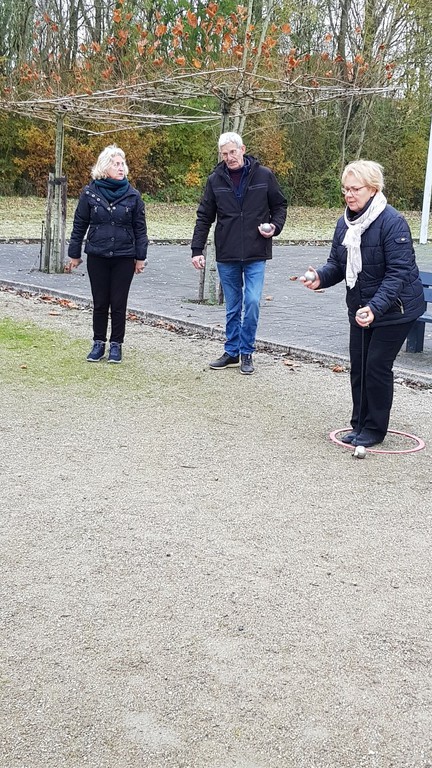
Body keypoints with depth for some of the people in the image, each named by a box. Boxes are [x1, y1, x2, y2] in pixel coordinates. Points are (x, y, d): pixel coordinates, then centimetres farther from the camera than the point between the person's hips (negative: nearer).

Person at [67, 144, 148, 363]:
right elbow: (79, 225, 4)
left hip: (124, 258, 0)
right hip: (97, 257, 0)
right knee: (100, 303, 8)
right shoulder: (90, 193, -2)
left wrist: (140, 257, 1)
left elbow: (140, 228, 3)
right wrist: (74, 254, 5)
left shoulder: (132, 195, -1)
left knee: (118, 303, 4)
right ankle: (98, 343, 19)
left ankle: (116, 345, 16)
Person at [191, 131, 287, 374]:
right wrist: (197, 250, -1)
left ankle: (247, 353, 7)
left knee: (252, 302, -8)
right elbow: (204, 217, 6)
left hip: (256, 255, -2)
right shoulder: (215, 180, 2)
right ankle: (232, 352, 23)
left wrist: (275, 226, -9)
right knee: (233, 307, 10)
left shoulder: (264, 175, -2)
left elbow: (279, 205, 9)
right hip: (226, 256, 2)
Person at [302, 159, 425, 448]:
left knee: (377, 367, -4)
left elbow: (398, 272, -25)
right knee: (359, 367, 10)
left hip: (394, 309, -7)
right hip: (361, 308, 7)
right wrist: (320, 278, -16)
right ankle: (360, 425, 24)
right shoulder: (345, 223, 3)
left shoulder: (392, 222, -21)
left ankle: (375, 429, 12)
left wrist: (375, 307, -36)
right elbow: (337, 264, 7)